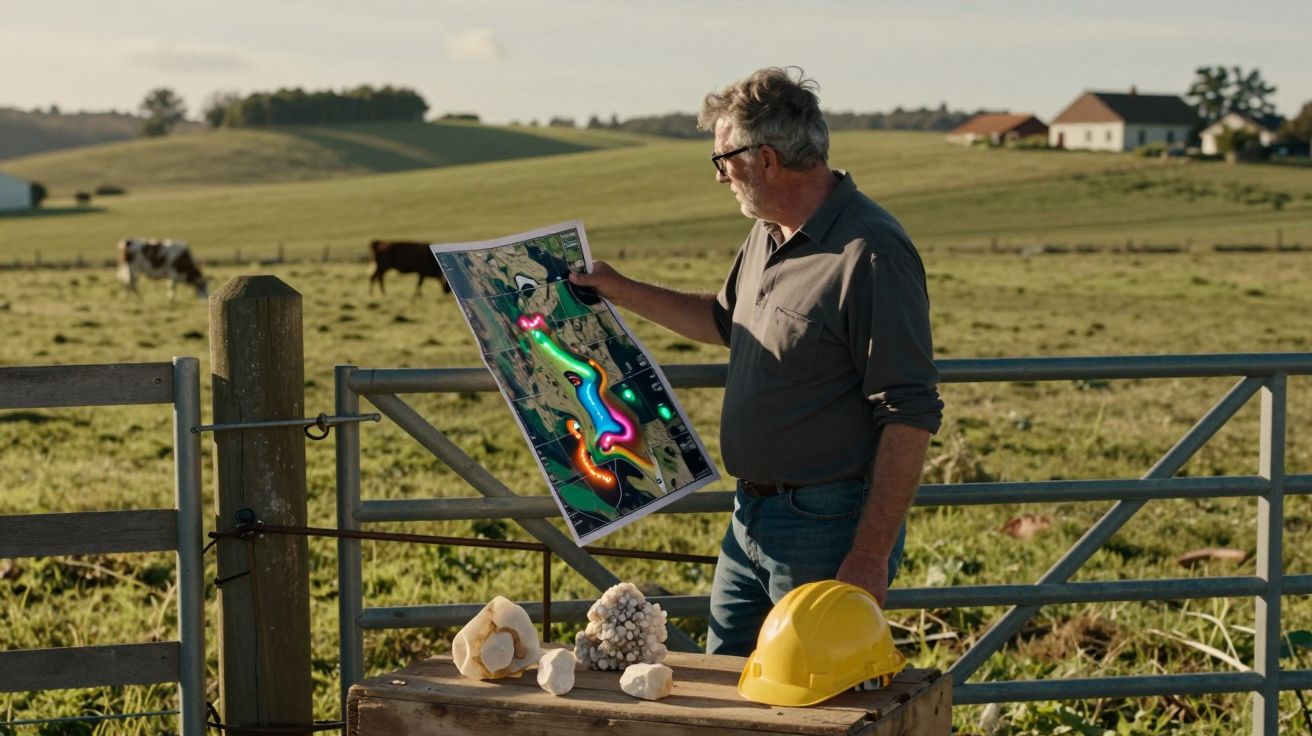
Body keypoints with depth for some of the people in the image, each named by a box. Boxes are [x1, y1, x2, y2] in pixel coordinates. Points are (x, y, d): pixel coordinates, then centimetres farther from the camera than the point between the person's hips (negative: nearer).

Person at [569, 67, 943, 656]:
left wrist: (870, 556, -24)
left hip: (826, 529, -9)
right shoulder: (766, 235, 9)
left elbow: (909, 415, -23)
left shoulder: (871, 253, -21)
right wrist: (623, 292, 29)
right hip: (750, 518, 9)